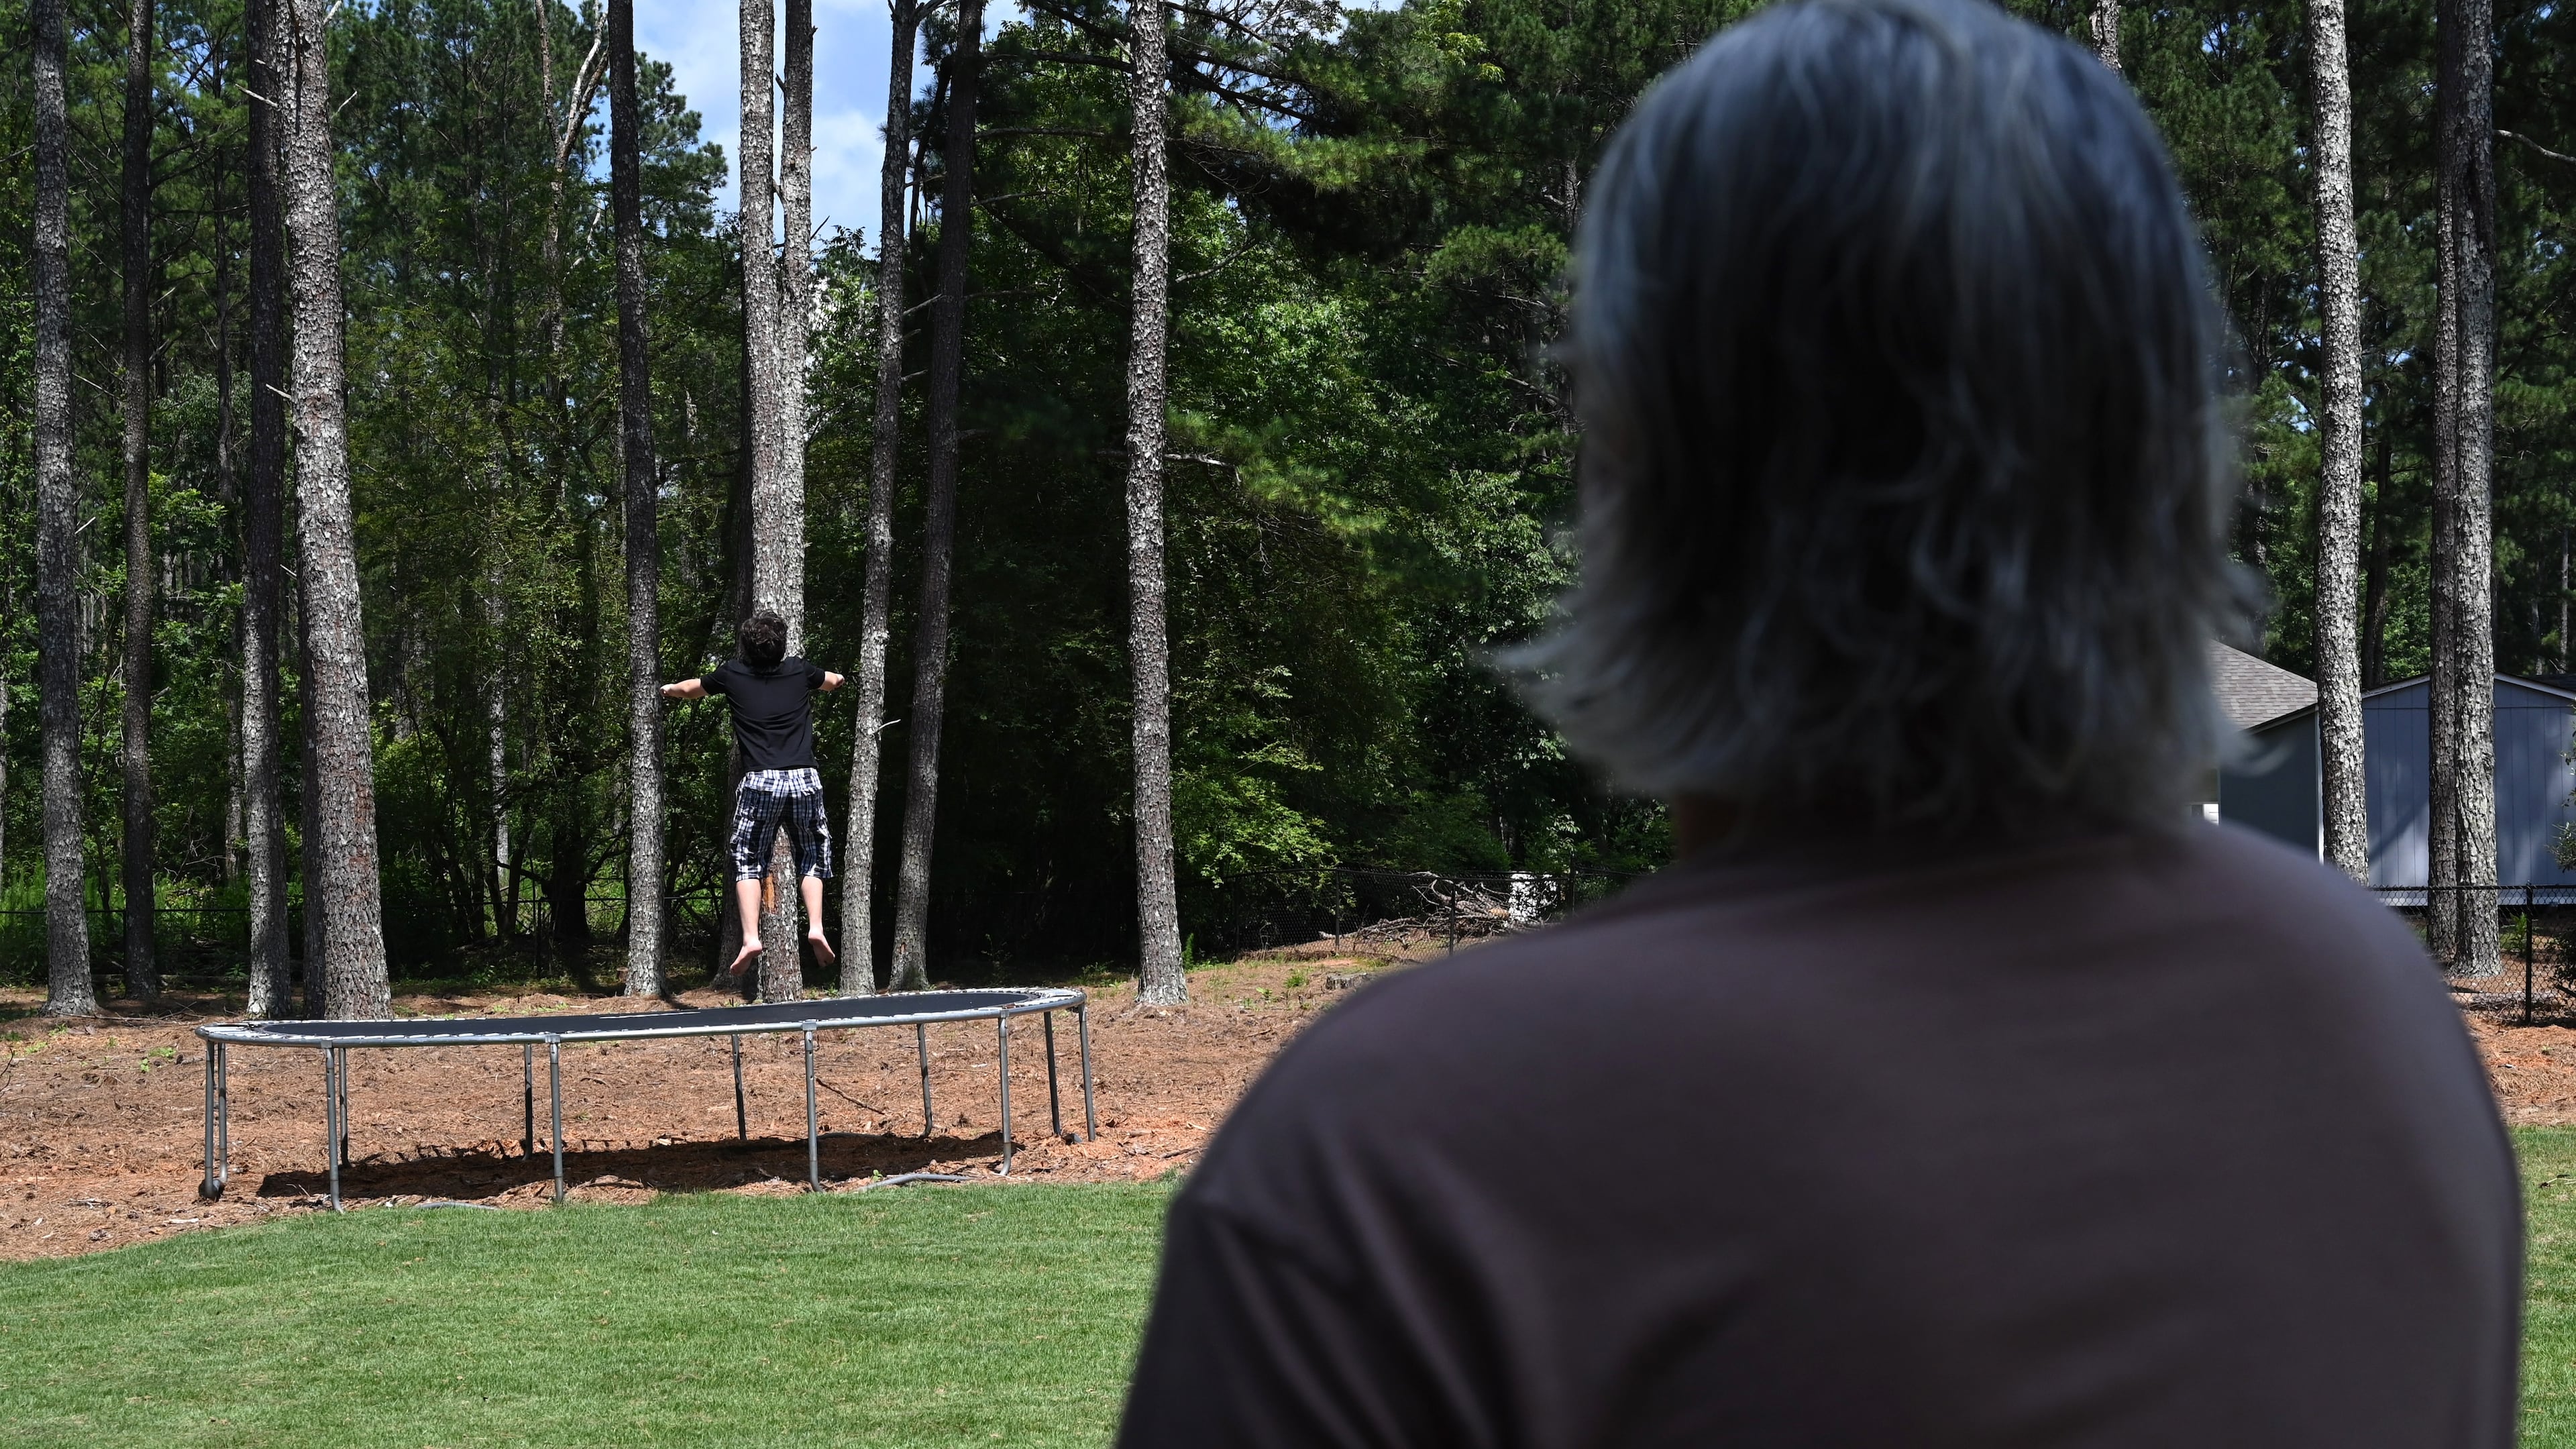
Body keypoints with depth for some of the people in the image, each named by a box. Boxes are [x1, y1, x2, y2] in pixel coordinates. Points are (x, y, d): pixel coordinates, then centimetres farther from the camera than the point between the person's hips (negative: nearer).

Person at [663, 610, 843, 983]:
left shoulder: (733, 674, 8)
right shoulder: (799, 672, 12)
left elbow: (691, 689, 27)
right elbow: (835, 681, 34)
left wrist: (668, 689, 49)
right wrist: (833, 679, 58)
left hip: (760, 782, -2)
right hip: (805, 780, 2)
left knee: (748, 862, 6)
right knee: (811, 857, 15)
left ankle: (751, 938, -9)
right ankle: (815, 927, -1)